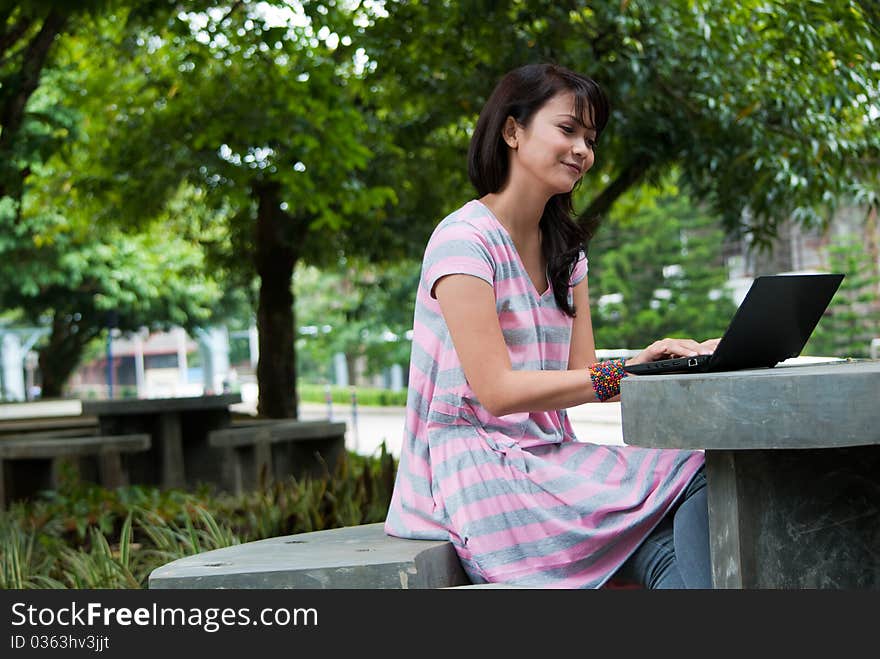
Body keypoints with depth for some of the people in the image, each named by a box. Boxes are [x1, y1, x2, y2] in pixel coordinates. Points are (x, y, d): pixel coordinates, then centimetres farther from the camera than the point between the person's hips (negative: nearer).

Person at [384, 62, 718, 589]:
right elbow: (498, 390, -16)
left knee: (698, 478, -22)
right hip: (476, 465, -7)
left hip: (548, 458, 7)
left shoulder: (565, 249, 17)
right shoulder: (464, 240, -9)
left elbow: (583, 372, 8)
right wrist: (627, 375, -22)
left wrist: (650, 361, -13)